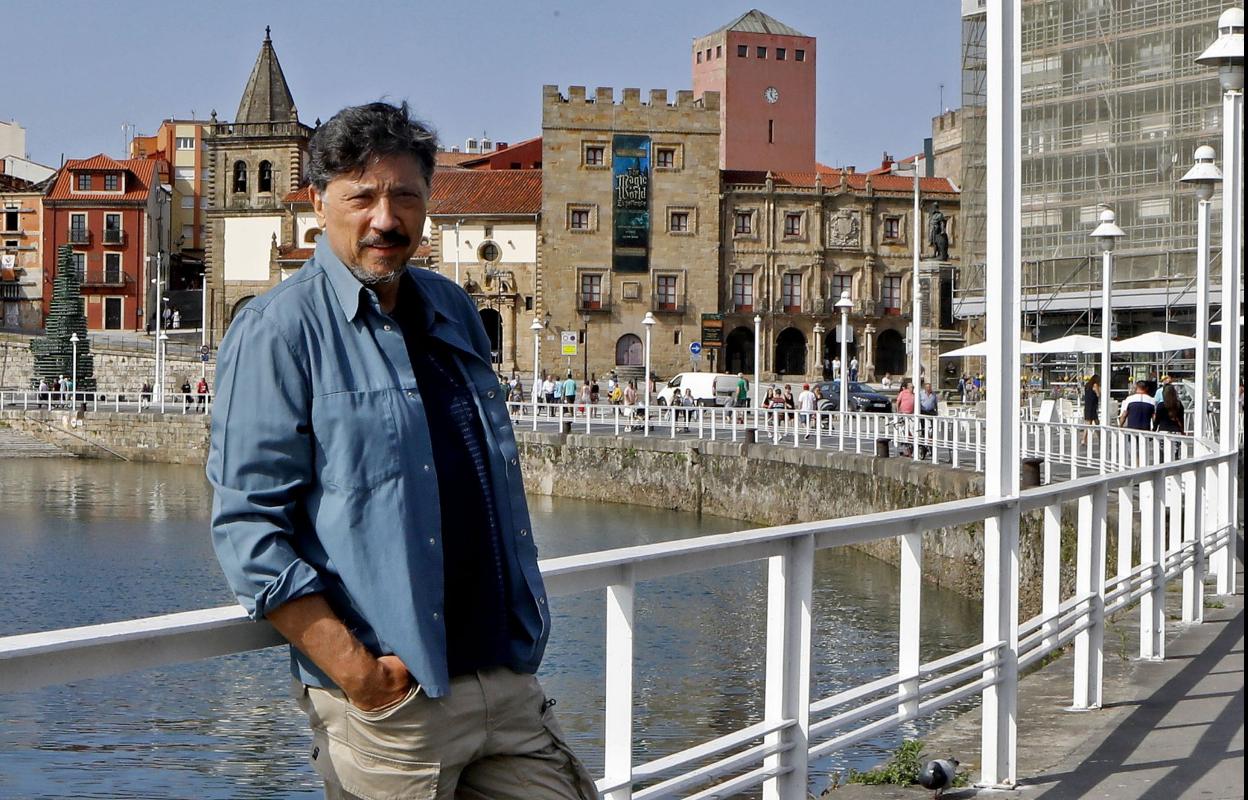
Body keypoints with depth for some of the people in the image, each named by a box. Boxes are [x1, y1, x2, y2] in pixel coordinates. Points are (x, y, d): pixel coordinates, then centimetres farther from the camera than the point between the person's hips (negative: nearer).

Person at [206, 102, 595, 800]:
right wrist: (355, 673, -18)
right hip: (390, 702, -6)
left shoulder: (453, 310, 14)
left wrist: (525, 626, 15)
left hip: (511, 682, 6)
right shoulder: (279, 329, -6)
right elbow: (248, 527, -12)